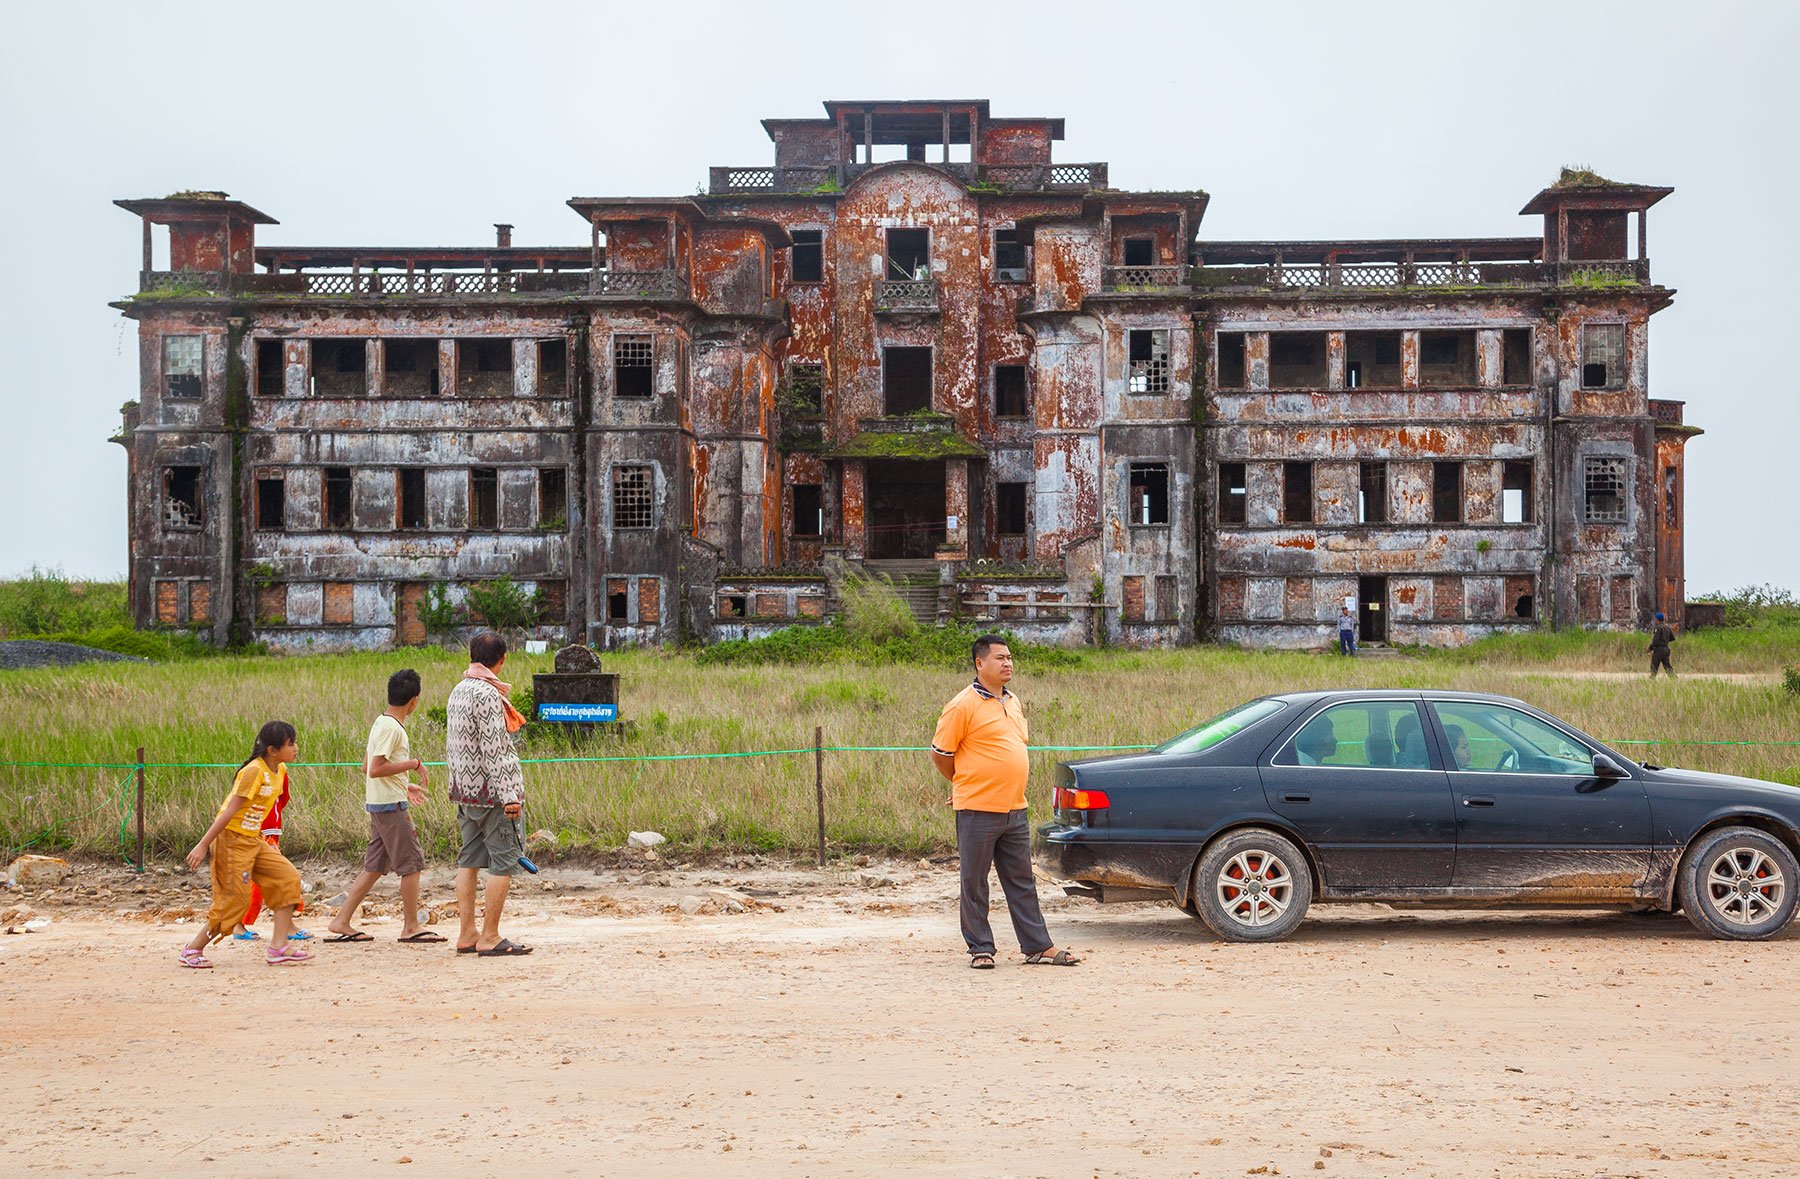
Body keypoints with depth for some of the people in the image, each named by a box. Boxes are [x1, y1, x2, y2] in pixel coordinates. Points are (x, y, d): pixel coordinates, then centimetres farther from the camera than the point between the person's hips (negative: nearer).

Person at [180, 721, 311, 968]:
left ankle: (279, 947, -2)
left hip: (253, 840, 9)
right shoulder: (254, 771, -21)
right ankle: (193, 950, 12)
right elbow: (230, 811, -22)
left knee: (288, 878, -2)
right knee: (234, 898, -5)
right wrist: (203, 845, -21)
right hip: (232, 839, -9)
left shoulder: (280, 771, 5)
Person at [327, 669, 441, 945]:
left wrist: (404, 786, 23)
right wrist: (414, 764, -17)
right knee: (411, 864, -2)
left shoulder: (381, 723, 13)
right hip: (390, 805, -10)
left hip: (380, 804, 10)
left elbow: (366, 767, 19)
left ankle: (341, 921, 12)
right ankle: (411, 927, 4)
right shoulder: (392, 728, -17)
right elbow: (375, 769, -24)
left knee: (375, 867, 12)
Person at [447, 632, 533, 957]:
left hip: (464, 790, 9)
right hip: (491, 791, -9)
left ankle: (466, 935, 12)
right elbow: (493, 750, -19)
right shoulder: (488, 693, -15)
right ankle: (489, 938, -5)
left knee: (469, 860, 11)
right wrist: (508, 795, -18)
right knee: (504, 862, -5)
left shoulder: (458, 691, 12)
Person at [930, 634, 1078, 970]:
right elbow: (940, 753, -6)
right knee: (975, 884, 3)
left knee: (1022, 883, 10)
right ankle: (980, 949, 10)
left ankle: (1038, 946, 13)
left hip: (1014, 809, 7)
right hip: (977, 812, -7)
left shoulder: (1014, 703, 14)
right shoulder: (963, 705, -9)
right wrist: (966, 785, 7)